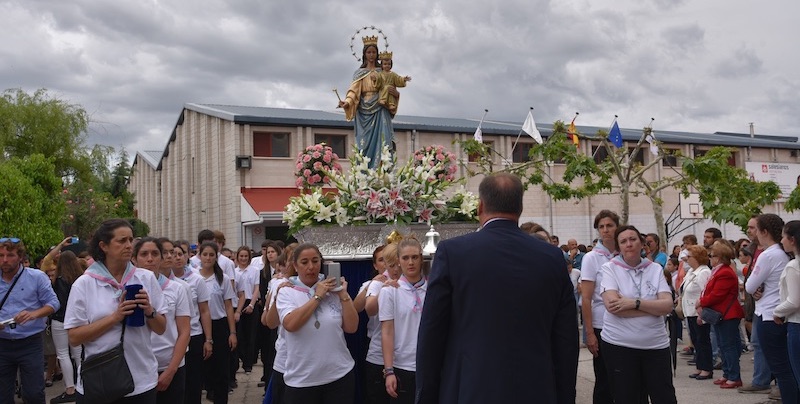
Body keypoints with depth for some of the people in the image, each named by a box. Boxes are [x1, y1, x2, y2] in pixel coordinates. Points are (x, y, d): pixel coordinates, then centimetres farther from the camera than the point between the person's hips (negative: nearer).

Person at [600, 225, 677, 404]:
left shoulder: (655, 269, 4)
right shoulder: (610, 268, -3)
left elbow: (668, 305, -6)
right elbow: (612, 305, -17)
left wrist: (635, 303, -19)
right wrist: (654, 307, -12)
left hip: (656, 344, 2)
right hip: (619, 345, -2)